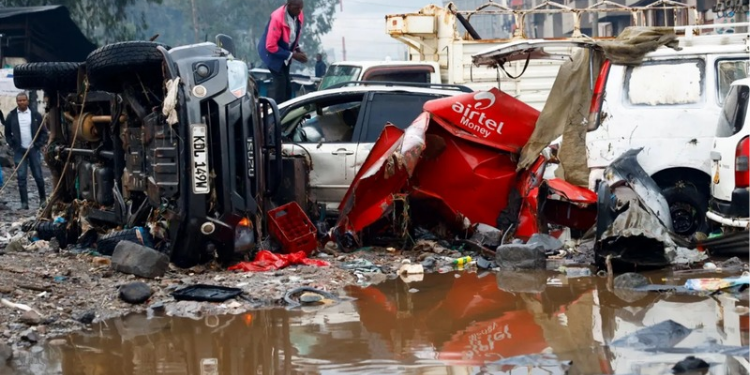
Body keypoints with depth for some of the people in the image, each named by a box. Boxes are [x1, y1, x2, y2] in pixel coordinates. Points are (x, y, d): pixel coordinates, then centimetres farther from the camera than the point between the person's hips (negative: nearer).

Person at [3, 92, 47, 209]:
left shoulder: (35, 115, 1)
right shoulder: (11, 116, 3)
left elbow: (44, 132, 5)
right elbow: (7, 133, 10)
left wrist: (39, 145, -4)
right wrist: (12, 145, -1)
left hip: (34, 150, 0)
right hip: (19, 151, 0)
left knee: (38, 176, 3)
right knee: (21, 177, -2)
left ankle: (43, 198, 19)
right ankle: (24, 202, 1)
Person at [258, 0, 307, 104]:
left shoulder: (299, 16, -11)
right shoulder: (277, 18, -33)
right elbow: (271, 46, -29)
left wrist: (298, 49, -7)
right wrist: (292, 55, -27)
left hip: (284, 53, 7)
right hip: (272, 52, -7)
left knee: (286, 85, 11)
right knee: (280, 83, -13)